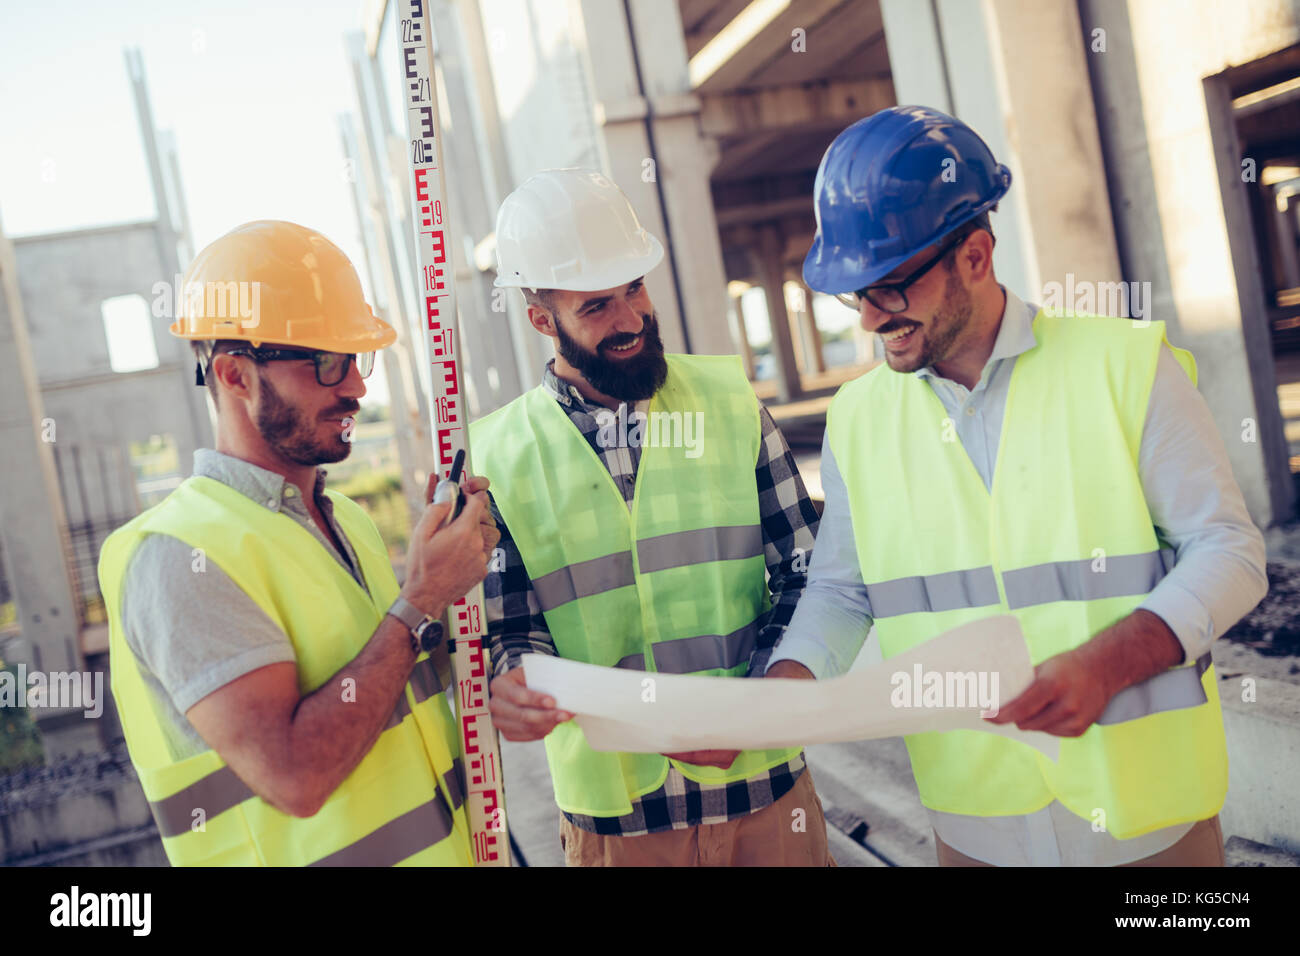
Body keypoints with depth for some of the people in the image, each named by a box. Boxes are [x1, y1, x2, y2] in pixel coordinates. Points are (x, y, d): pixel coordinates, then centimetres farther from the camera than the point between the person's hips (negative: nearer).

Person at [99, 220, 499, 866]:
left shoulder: (347, 521, 4)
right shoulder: (179, 554, -19)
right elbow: (294, 778, -27)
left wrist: (451, 550, -6)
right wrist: (420, 603, -22)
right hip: (315, 852, -7)